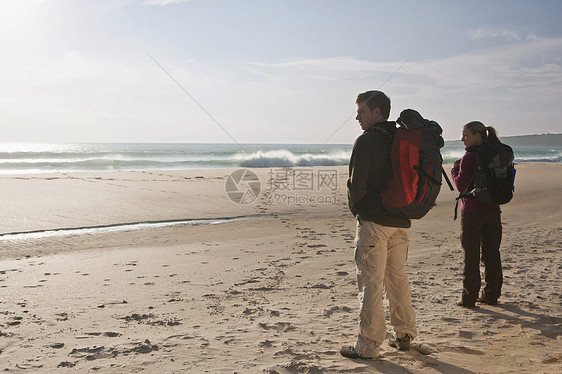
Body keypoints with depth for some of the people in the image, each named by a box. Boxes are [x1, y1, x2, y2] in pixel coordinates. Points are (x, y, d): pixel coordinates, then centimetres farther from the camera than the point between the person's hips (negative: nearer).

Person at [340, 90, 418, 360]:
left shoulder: (366, 141, -11)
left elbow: (356, 184, -16)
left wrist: (356, 209, 2)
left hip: (373, 221, -7)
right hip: (401, 221, 8)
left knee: (370, 282, -2)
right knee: (397, 277, 17)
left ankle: (368, 344, 2)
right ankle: (404, 335, 25)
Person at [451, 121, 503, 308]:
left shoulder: (469, 157, -14)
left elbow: (461, 185, -15)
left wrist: (455, 169, 1)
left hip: (472, 212, -7)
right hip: (493, 211, 7)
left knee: (471, 256, 0)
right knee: (492, 254, 12)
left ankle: (469, 298, 6)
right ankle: (491, 295, 21)